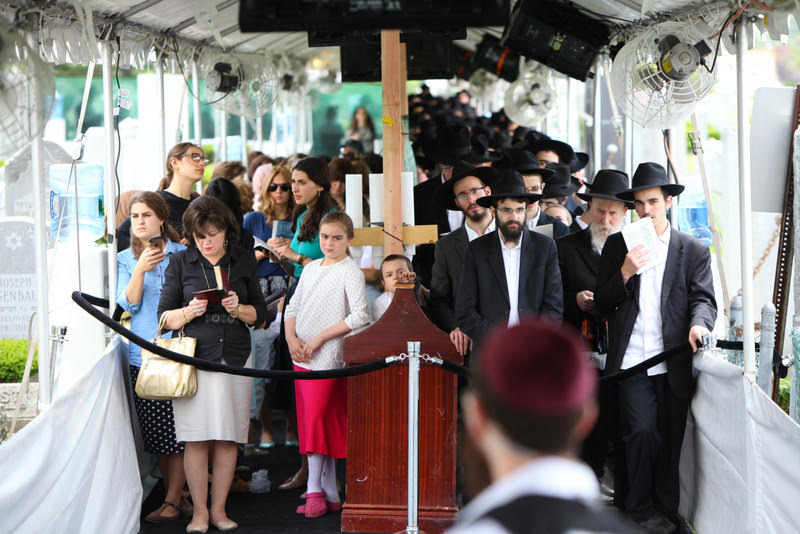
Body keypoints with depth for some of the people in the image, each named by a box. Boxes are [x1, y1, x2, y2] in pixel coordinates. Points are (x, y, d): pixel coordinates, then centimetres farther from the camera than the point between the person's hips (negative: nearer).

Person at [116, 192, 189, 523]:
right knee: (155, 433, 5)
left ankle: (171, 502, 2)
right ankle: (176, 495, 17)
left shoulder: (181, 254, 6)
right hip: (143, 355, 2)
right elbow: (128, 304, -3)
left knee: (178, 431, -5)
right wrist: (140, 269, -14)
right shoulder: (126, 259, 10)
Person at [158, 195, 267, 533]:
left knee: (227, 438, 3)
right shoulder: (180, 262, 3)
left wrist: (239, 309, -9)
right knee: (196, 438, -4)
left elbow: (260, 313, 11)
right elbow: (165, 316, 4)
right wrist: (188, 312, -16)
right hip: (193, 356, -2)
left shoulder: (244, 261, 8)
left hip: (236, 358, 2)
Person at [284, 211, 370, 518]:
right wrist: (291, 338, -1)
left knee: (317, 418, -12)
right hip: (301, 356, 7)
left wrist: (319, 338, -15)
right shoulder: (310, 269, 14)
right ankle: (330, 494, 12)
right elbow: (293, 307, 18)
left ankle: (314, 490, -6)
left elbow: (360, 315, -16)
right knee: (310, 421, 7)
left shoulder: (350, 271, -6)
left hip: (328, 357, -7)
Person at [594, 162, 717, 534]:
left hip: (674, 363, 1)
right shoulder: (617, 246, 11)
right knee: (643, 431, -13)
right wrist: (625, 273, -10)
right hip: (631, 361, -1)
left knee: (670, 439, 5)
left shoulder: (694, 251, 8)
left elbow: (703, 298, -2)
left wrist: (699, 323, -24)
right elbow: (601, 304, 8)